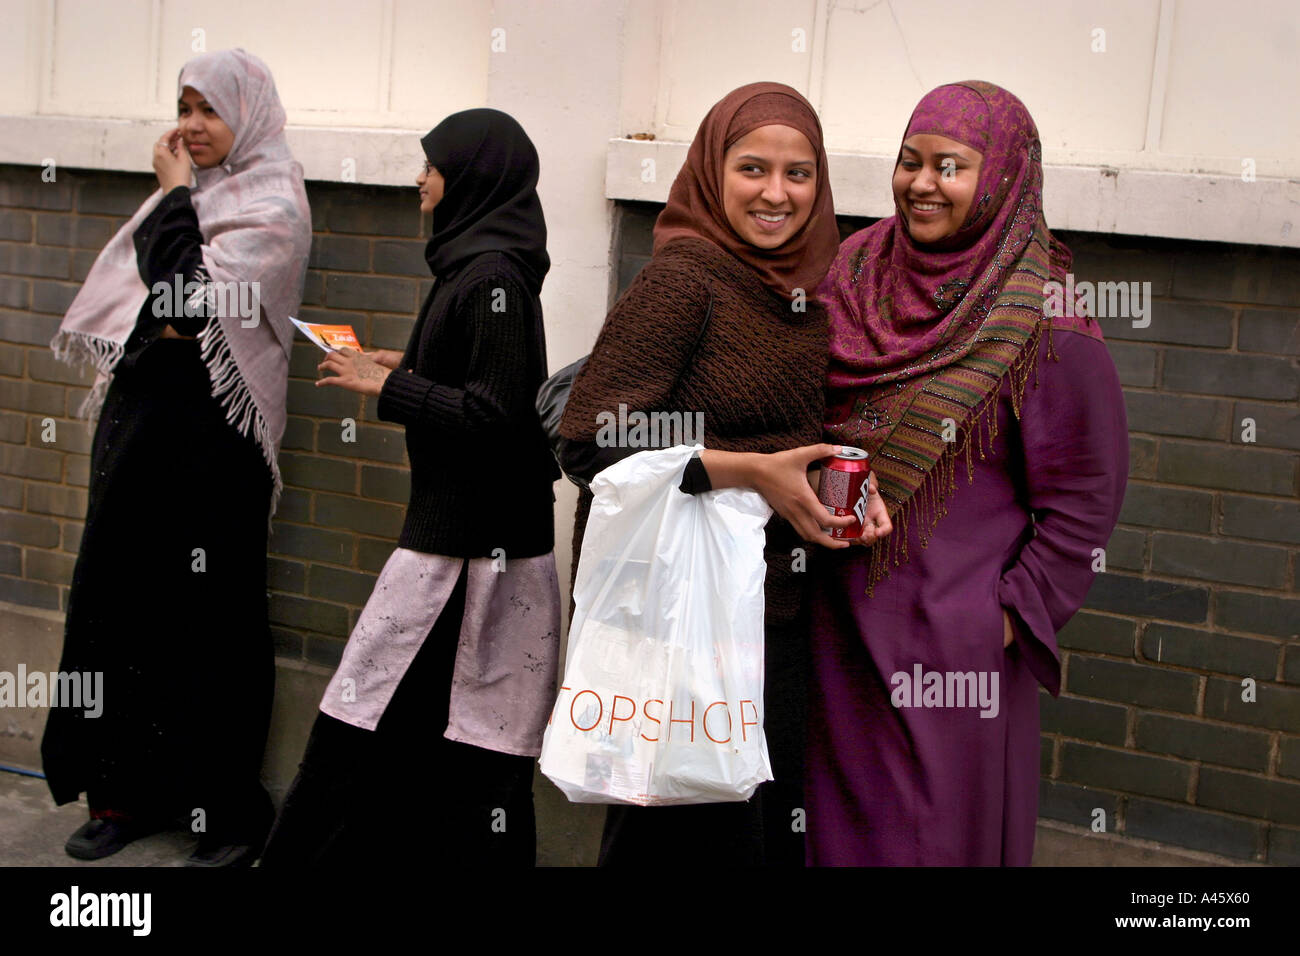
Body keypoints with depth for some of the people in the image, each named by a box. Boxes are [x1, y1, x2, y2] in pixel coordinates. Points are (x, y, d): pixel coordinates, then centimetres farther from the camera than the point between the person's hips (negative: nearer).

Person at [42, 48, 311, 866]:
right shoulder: (189, 194, 14)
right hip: (142, 412, 8)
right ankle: (130, 789, 23)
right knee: (119, 598, 9)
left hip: (212, 424, -8)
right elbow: (127, 301, 19)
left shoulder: (272, 205, -8)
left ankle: (231, 812, 12)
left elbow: (190, 292, -18)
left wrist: (176, 198, -9)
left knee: (210, 613, -1)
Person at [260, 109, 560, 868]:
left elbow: (495, 413, -22)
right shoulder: (479, 266, 12)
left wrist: (390, 388, -14)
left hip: (470, 547, -10)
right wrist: (408, 368, 12)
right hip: (462, 527, 10)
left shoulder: (493, 279, -17)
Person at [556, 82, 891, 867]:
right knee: (692, 836, 3)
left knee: (778, 830, 16)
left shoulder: (808, 287, 8)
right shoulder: (683, 279, -15)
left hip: (778, 615, 8)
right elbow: (588, 442, -20)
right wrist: (751, 472, -23)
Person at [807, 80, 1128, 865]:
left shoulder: (1044, 328, -13)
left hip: (952, 637, -5)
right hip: (843, 616, 5)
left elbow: (1083, 503, -10)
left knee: (936, 829, 8)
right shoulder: (858, 273, 2)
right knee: (840, 811, 17)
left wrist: (1013, 616, -11)